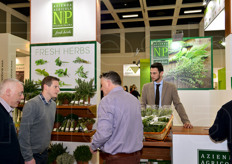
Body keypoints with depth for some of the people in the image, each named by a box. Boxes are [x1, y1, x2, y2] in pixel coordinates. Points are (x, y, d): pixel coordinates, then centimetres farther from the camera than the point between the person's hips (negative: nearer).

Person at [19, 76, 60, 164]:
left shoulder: (53, 104, 4)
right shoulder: (32, 104, -20)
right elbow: (23, 133, -20)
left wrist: (47, 145, 16)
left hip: (44, 152, 7)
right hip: (32, 154, -7)